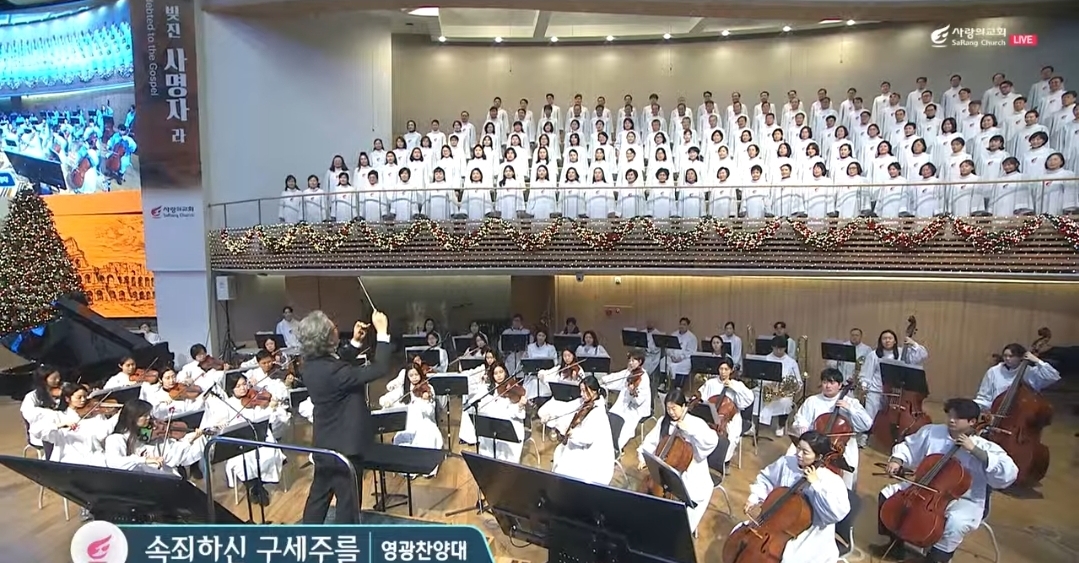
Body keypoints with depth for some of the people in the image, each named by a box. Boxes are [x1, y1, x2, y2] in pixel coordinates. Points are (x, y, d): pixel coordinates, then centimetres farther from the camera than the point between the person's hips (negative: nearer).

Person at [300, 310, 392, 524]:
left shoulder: (312, 363, -4)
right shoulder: (331, 371, -31)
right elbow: (379, 369, -31)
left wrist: (355, 342, 7)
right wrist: (382, 332, -24)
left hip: (325, 442, 9)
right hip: (343, 444, -9)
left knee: (319, 493, 24)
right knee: (348, 499, 8)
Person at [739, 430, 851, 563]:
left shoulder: (831, 481, -19)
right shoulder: (786, 462, -6)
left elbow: (839, 512, -33)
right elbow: (765, 479, 10)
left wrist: (816, 485, -32)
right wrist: (754, 498, -4)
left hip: (808, 537, -5)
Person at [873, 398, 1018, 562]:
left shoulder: (984, 447, -12)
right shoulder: (931, 432, -3)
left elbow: (1009, 474, -26)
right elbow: (908, 447, 11)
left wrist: (975, 450, -29)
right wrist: (896, 459, -8)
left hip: (964, 501, -4)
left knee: (956, 523, -35)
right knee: (888, 494, -5)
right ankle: (895, 545, 13)